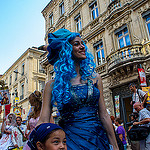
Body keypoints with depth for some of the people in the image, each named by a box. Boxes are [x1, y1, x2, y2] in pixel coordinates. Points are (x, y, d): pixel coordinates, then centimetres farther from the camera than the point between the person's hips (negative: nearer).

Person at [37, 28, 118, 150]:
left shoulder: (95, 78, 2)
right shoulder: (53, 85, -5)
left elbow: (104, 116, 3)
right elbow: (43, 121, -6)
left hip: (98, 138, 3)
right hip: (71, 139, -2)